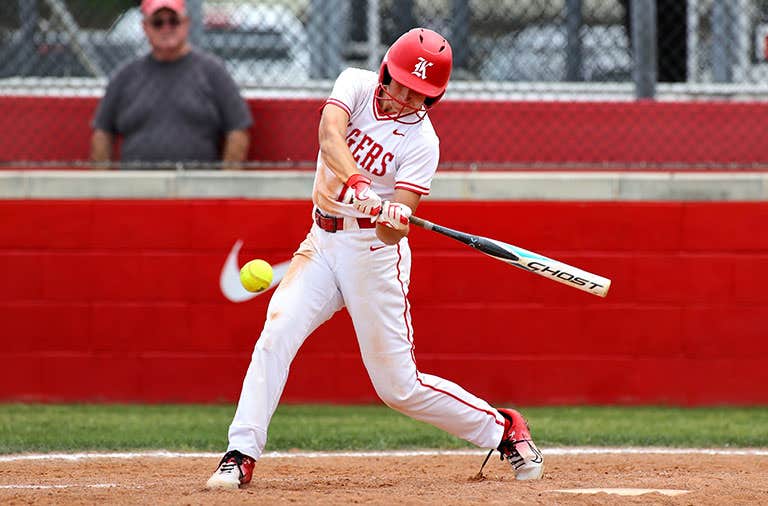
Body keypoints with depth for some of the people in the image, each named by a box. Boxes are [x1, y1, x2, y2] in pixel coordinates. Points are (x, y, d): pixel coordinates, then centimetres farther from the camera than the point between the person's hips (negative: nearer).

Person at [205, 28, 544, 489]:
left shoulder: (421, 141, -14)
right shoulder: (356, 85, -5)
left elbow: (394, 230, -20)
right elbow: (330, 134, -27)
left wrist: (393, 221, -44)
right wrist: (358, 187, -43)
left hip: (374, 250, -3)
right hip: (323, 241, 3)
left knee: (399, 386, 1)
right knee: (277, 332, -20)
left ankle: (502, 429, 22)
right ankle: (241, 456, -19)